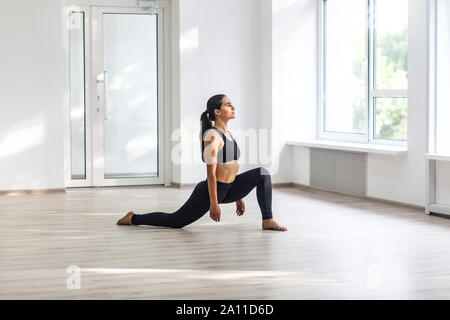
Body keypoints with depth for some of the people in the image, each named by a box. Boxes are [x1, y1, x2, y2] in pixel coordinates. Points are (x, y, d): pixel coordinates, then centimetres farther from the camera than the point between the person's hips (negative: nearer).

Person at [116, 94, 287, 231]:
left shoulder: (227, 134, 10)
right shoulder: (212, 136, -19)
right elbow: (211, 172, -22)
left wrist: (238, 197, 19)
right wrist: (213, 203, -24)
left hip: (229, 189, 8)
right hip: (211, 190, -8)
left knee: (262, 173, -5)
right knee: (174, 221, 0)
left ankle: (268, 221, -7)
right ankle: (133, 218, 20)